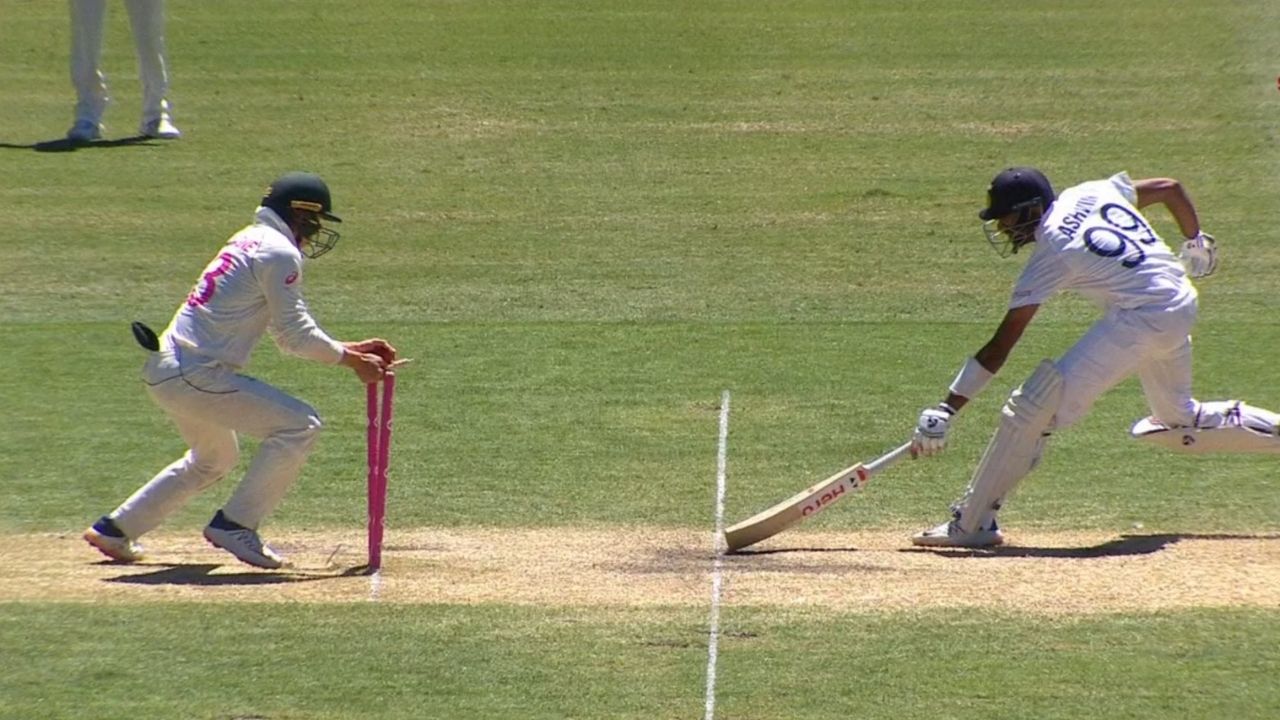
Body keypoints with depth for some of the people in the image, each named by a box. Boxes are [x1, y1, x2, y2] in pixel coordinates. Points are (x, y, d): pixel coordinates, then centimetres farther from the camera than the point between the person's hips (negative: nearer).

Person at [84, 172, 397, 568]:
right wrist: (350, 359, -1)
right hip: (196, 376, -10)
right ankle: (235, 524, -7)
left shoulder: (248, 240, 20)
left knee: (215, 457, 30)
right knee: (299, 424, -10)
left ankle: (114, 530, 33)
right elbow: (294, 335, -11)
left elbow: (287, 330, 22)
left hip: (163, 373, 10)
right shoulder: (280, 253, -10)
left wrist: (350, 350, 18)